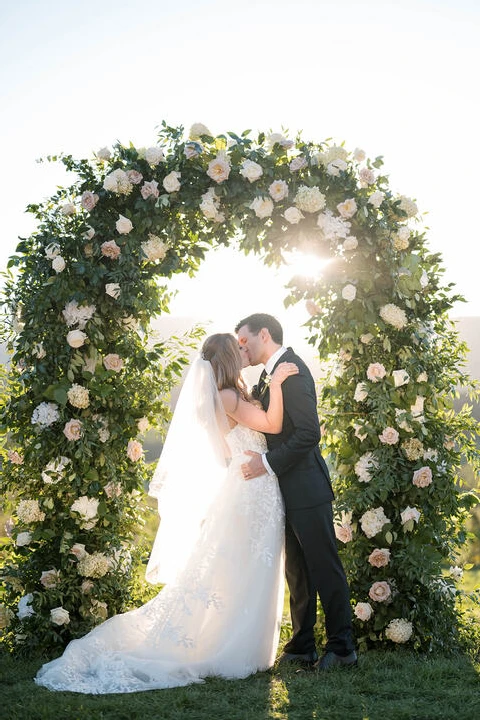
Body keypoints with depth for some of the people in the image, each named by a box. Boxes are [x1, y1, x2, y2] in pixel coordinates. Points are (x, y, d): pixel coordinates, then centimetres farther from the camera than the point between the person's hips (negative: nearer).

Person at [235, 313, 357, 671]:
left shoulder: (292, 371, -16)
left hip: (306, 488, -10)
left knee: (325, 568, 0)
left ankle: (342, 647, 10)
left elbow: (309, 433, -23)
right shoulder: (269, 374, 14)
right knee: (297, 572, 14)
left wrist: (268, 462, -20)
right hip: (288, 490, 10)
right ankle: (301, 648, 22)